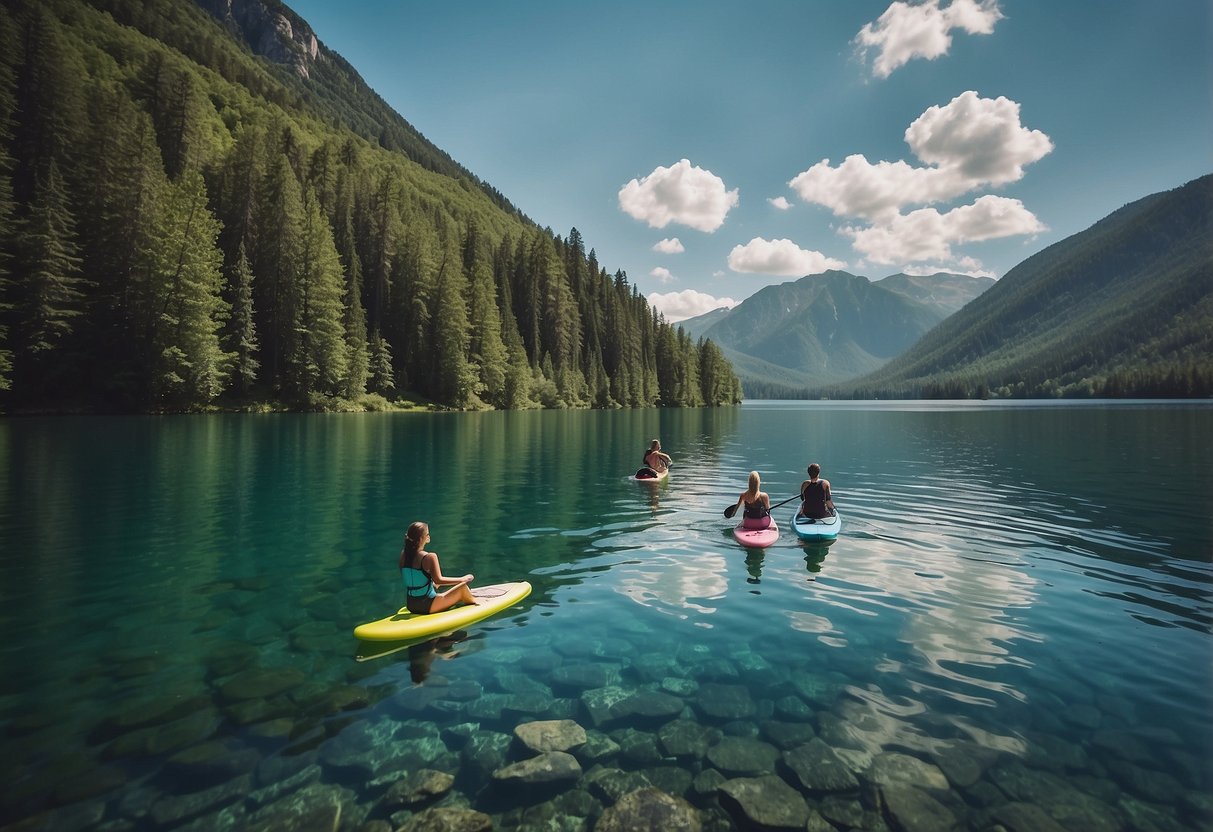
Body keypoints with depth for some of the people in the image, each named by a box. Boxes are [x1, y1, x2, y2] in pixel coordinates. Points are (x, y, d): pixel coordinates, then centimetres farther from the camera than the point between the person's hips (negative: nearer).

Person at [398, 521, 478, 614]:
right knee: (463, 587, 2)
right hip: (427, 606, -8)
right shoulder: (429, 557, -20)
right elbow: (438, 580, -21)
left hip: (411, 606, 8)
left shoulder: (403, 554, 1)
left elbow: (412, 579, 11)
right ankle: (477, 604, 27)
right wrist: (462, 579, -10)